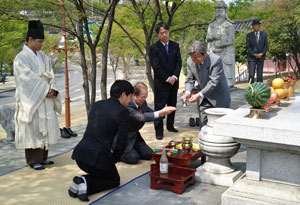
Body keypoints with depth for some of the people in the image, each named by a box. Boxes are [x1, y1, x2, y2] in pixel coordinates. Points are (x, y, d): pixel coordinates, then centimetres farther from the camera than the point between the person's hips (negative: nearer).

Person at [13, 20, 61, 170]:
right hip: (31, 100, -7)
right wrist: (46, 90, -16)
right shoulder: (21, 58, -10)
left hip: (46, 100, 7)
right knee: (32, 130, -1)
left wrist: (52, 90, -11)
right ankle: (33, 160, 9)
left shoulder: (42, 56, 10)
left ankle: (42, 157, 22)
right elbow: (28, 79, -16)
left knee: (44, 128, 11)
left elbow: (50, 75, 6)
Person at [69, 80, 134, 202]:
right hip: (99, 156, -7)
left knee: (99, 173, 34)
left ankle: (79, 183, 6)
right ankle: (87, 183, -6)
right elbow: (121, 141, -10)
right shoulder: (122, 111, -9)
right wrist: (115, 159, 9)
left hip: (81, 153, 7)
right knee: (114, 180, 21)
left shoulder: (97, 105, 12)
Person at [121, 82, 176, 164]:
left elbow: (151, 113, 3)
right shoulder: (127, 106, -31)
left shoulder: (142, 102, -5)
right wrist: (160, 112, -51)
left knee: (149, 154, 0)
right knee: (134, 158, -18)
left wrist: (163, 112, -20)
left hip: (134, 135, 8)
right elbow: (141, 117, -43)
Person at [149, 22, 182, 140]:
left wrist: (174, 76, -10)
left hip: (174, 81, 5)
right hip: (160, 83, -5)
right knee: (159, 107, -3)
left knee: (172, 105, 14)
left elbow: (179, 62, 3)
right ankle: (159, 131, 1)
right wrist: (167, 79, -14)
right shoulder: (154, 48, -5)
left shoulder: (175, 46, 9)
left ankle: (170, 126, 28)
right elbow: (156, 66, -10)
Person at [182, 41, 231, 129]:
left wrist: (199, 95, -35)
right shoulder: (190, 61, -8)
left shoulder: (216, 60, -25)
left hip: (219, 99, -4)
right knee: (203, 125, 5)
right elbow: (189, 80, 0)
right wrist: (187, 92, -21)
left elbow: (213, 82, -28)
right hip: (204, 99, 5)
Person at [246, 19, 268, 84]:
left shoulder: (264, 34, 8)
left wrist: (261, 54, -10)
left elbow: (266, 46, 5)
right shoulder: (249, 35, 4)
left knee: (260, 75, 3)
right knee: (251, 75, -7)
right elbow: (248, 46, -1)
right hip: (252, 57, -1)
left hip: (261, 57, 1)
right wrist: (254, 54, -13)